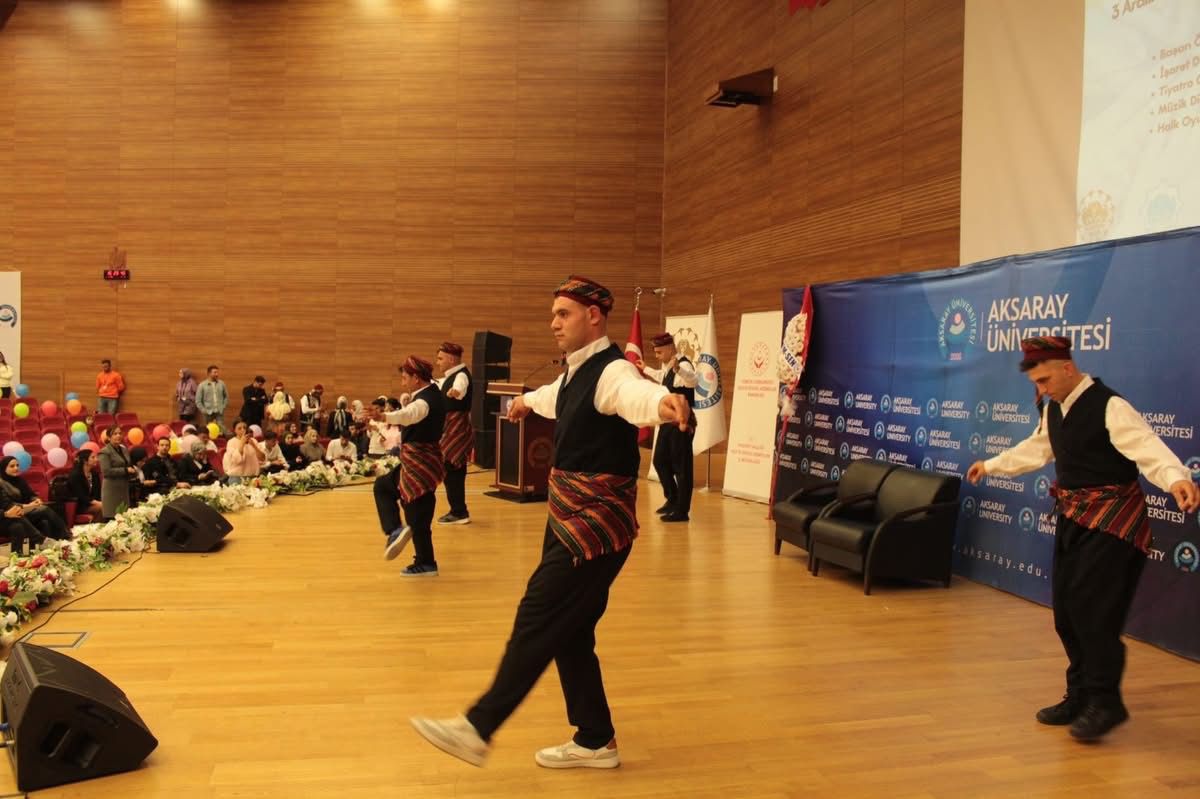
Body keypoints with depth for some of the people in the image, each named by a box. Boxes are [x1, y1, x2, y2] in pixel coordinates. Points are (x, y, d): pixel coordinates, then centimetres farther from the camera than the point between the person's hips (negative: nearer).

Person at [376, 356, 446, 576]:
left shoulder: (424, 400, -23)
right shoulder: (430, 391, 7)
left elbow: (409, 415, -47)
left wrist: (384, 416, -63)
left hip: (420, 463, -10)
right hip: (417, 461, 10)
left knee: (417, 515, -1)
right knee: (382, 485, 20)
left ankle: (426, 564, 8)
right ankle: (395, 530, 12)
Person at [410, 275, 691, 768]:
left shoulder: (611, 371, -17)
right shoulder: (576, 372, 13)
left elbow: (636, 392, -42)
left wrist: (663, 401, -67)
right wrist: (529, 400, 60)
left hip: (596, 522, -10)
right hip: (569, 517, 10)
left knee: (538, 620, -8)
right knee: (567, 629, 13)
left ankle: (478, 729, 2)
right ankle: (595, 740, 24)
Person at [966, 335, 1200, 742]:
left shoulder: (1109, 407, -17)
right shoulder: (1053, 411, 8)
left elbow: (1148, 448, -30)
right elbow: (1036, 449, 26)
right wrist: (992, 465, 36)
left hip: (1112, 521, -8)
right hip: (1073, 518, 8)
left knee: (1094, 609, -13)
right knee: (1066, 610, 9)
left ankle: (1105, 701, 1)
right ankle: (1080, 696, 22)